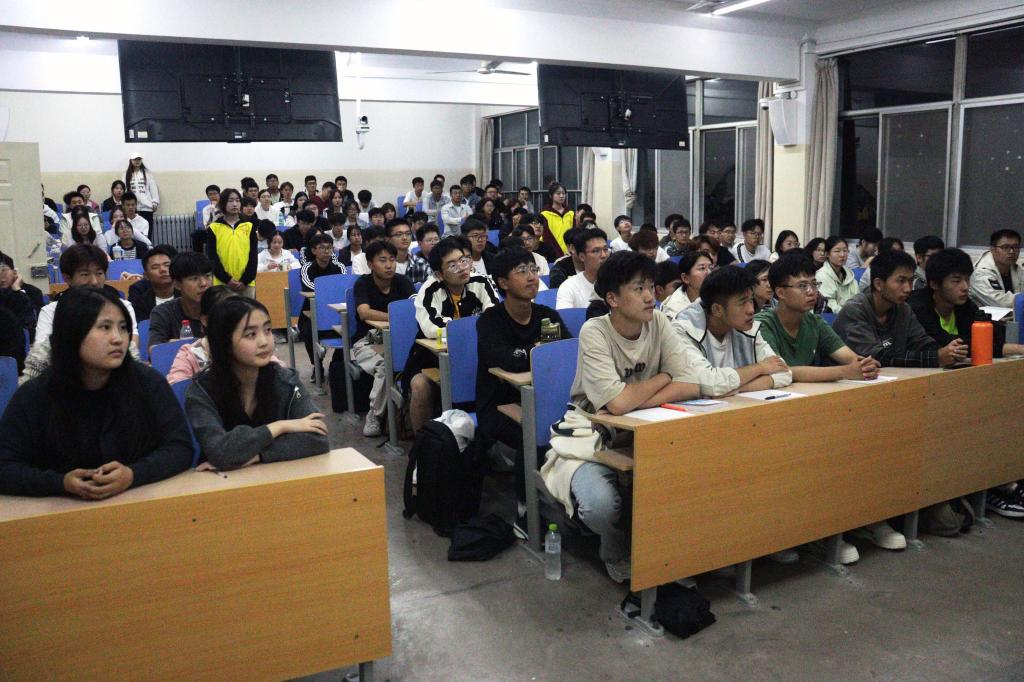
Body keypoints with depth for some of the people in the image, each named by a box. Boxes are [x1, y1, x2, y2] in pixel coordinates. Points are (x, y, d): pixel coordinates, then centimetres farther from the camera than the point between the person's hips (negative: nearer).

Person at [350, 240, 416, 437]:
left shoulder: (403, 282, 5)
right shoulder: (362, 283, -6)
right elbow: (364, 313, -23)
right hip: (367, 341, -3)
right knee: (385, 366, -33)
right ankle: (374, 415, -13)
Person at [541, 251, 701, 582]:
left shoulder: (659, 324, -5)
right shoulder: (594, 332, -18)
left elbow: (690, 386, -15)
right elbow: (618, 402, -29)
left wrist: (632, 401, -23)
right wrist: (662, 378, -12)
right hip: (592, 436, -4)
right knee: (601, 504, -32)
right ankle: (618, 552, 6)